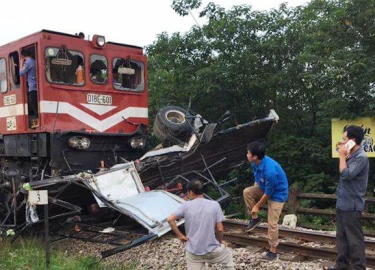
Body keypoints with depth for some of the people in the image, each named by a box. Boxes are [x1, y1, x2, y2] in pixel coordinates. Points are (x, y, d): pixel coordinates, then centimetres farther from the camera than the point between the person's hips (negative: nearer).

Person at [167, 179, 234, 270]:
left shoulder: (186, 205, -6)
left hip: (193, 252, 0)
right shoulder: (214, 204, -7)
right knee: (228, 255, 30)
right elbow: (220, 229, -7)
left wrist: (180, 236, 0)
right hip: (211, 249, 0)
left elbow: (170, 219, -11)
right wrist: (221, 241, 12)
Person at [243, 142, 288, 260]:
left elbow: (268, 193, -27)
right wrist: (254, 195, 9)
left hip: (277, 194, -7)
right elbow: (257, 179, 6)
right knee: (247, 192, -14)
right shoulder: (256, 163, -14)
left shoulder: (270, 171, -39)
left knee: (272, 223, -5)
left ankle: (273, 250, 13)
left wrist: (257, 206, -15)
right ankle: (255, 218, 4)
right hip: (264, 188, 8)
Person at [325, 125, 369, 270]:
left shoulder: (361, 157, -16)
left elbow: (346, 175, -25)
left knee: (354, 239, -1)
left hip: (351, 205, -10)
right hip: (342, 203, 10)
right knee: (342, 237, 17)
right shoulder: (351, 156, 11)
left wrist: (342, 156, -17)